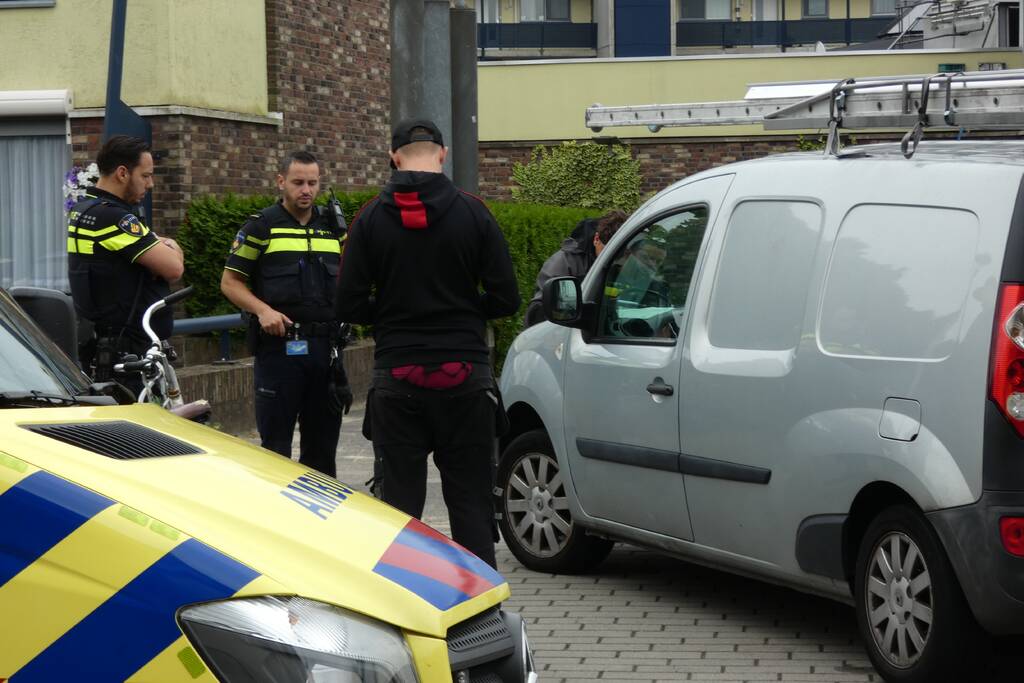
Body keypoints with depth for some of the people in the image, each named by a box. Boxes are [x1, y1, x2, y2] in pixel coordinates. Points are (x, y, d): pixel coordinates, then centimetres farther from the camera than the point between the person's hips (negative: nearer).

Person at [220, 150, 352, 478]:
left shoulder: (333, 228, 14)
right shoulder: (261, 226, 0)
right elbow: (230, 281, -1)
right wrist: (263, 310, -16)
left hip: (326, 346, 5)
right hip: (279, 345, -5)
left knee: (323, 440, 10)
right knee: (276, 442, -2)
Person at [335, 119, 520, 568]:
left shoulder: (371, 219, -2)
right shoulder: (473, 213, -3)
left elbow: (350, 306, -4)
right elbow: (505, 299, -3)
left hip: (396, 379, 0)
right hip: (466, 376, 0)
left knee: (398, 503, 7)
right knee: (471, 501, 7)